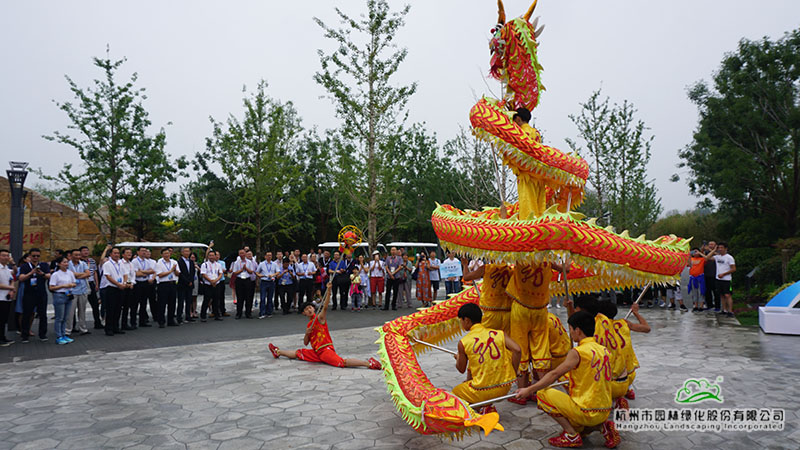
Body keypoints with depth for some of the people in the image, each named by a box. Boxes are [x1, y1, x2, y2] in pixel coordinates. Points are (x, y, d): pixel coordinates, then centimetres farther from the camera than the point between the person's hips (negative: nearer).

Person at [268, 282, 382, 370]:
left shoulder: (320, 317, -2)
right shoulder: (308, 325, 18)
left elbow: (325, 306, -21)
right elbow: (306, 343, 21)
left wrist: (329, 291, -35)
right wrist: (307, 333, -1)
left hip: (326, 349, -8)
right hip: (316, 353, 8)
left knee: (342, 362, -30)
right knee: (299, 353, 21)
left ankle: (369, 363, -39)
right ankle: (278, 352, 44)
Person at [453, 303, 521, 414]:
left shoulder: (463, 343, -8)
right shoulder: (499, 334, -1)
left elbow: (461, 369, 3)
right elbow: (517, 350, -13)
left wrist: (458, 358, 25)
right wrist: (512, 374, -1)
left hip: (483, 392, -4)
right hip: (504, 388, 4)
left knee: (455, 392, 26)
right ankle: (487, 406, 17)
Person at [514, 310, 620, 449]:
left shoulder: (578, 353, -17)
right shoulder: (603, 350, 6)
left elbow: (554, 375, -16)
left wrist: (529, 390, -10)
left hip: (587, 412, -8)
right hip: (605, 411, 8)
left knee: (542, 395, -2)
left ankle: (572, 436, -3)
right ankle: (603, 426, 7)